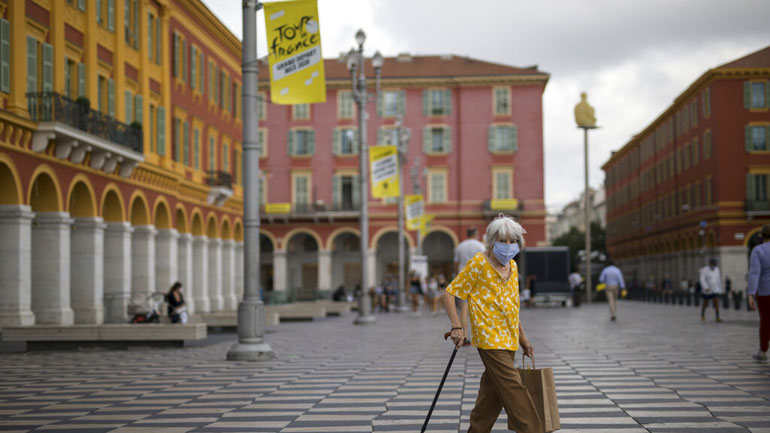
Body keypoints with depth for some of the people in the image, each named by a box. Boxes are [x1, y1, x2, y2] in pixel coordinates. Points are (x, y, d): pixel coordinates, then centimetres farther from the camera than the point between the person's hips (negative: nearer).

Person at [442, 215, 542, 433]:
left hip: (508, 339, 8)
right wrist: (457, 327, -16)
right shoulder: (479, 264, -8)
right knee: (513, 389, -13)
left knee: (493, 394, 10)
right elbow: (449, 293, -7)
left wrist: (522, 337, 23)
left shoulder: (512, 266, 14)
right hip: (489, 339, -8)